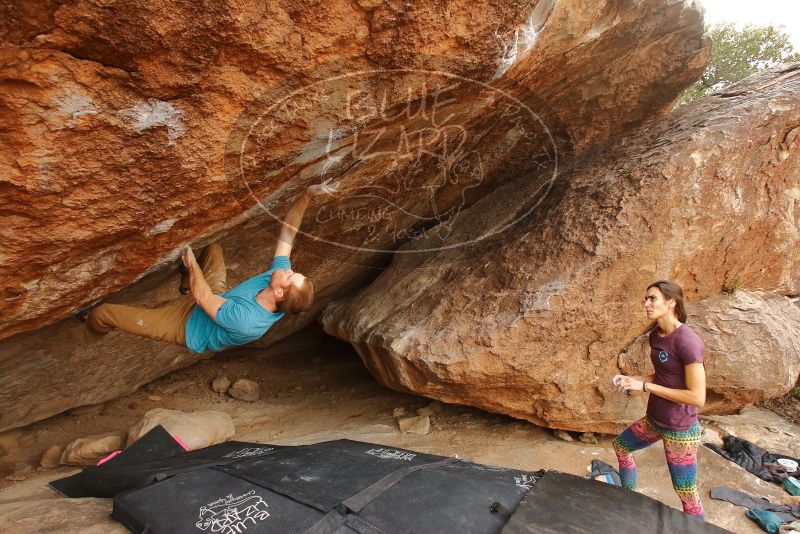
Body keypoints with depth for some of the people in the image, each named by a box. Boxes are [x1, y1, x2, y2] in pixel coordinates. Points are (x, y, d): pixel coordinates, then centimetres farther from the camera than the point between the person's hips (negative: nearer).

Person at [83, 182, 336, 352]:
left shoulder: (245, 320, -45)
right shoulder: (279, 272, -27)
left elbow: (201, 296, -31)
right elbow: (287, 233, -23)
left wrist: (191, 262, -18)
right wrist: (306, 195, -32)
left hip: (187, 324, -7)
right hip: (218, 297, 7)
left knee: (100, 314, -4)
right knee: (213, 247, 21)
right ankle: (186, 285, 50)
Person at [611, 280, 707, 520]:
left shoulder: (687, 341, -26)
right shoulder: (656, 335, 0)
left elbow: (697, 397, -26)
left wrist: (644, 386, -24)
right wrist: (630, 379, -3)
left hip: (680, 430, -9)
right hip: (654, 420, 9)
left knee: (686, 493, 5)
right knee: (621, 445, 25)